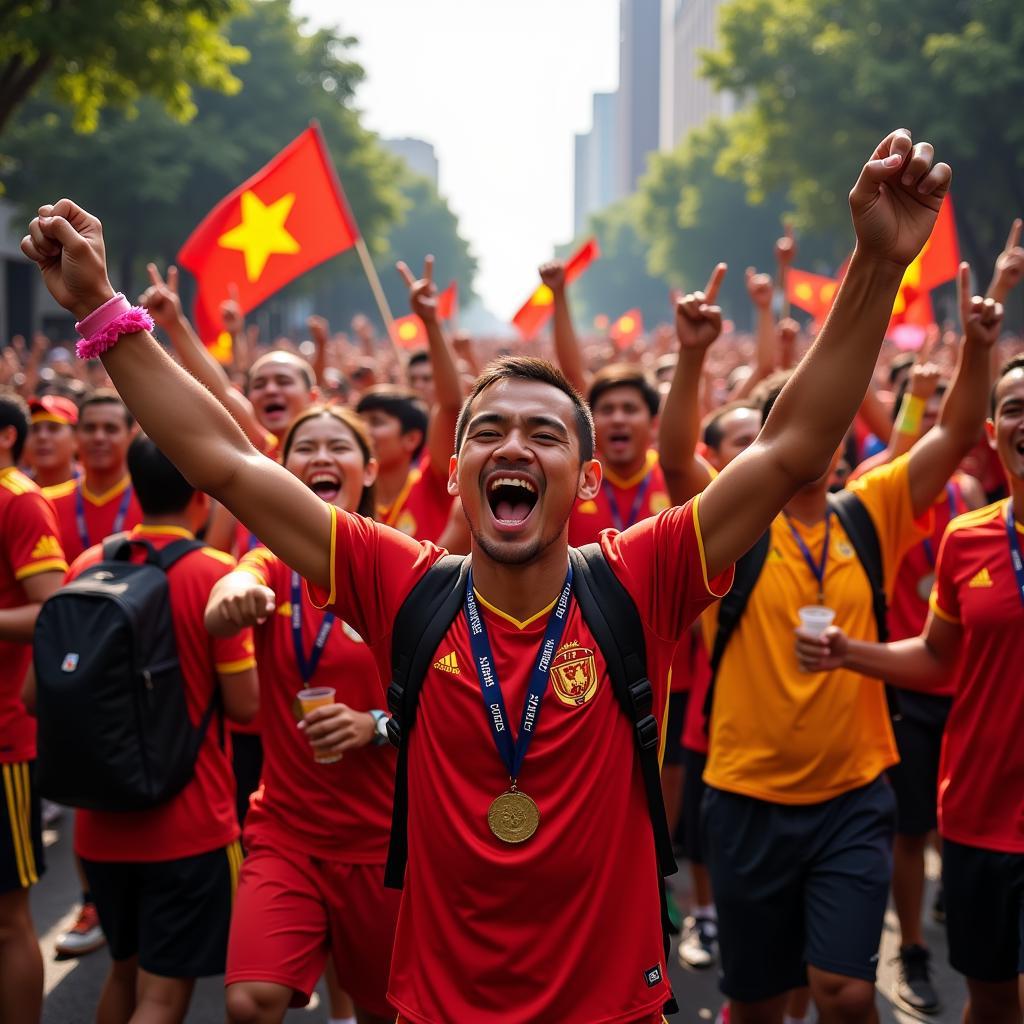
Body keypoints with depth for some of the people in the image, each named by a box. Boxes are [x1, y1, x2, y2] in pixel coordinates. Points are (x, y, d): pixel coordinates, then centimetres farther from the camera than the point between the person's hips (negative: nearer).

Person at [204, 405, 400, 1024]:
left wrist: (378, 725, -22)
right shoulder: (275, 564, -1)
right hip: (285, 830, 1)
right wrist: (234, 599, -48)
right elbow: (220, 615, -25)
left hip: (383, 837, 0)